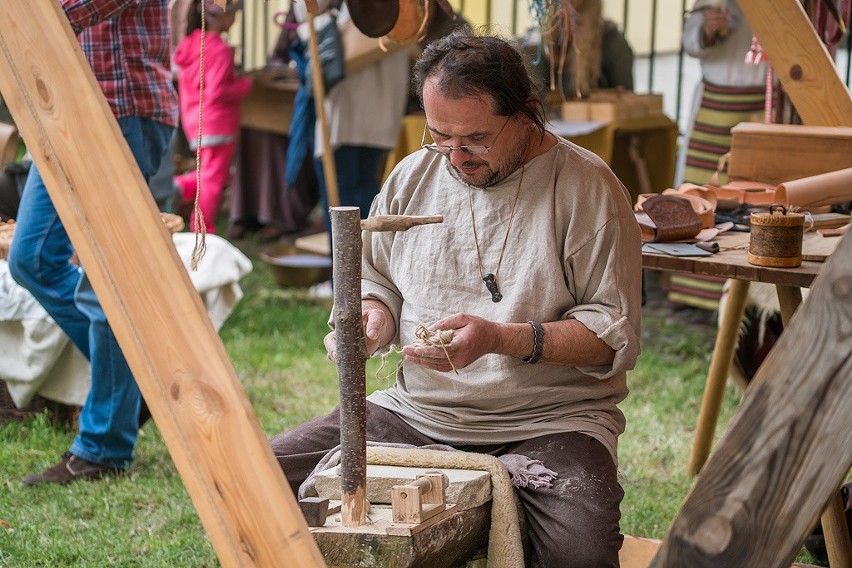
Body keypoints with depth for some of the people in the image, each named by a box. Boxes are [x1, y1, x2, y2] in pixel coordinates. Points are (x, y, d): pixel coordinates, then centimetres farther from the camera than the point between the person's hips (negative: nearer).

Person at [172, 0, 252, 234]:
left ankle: (182, 186, -2)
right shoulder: (220, 50, -17)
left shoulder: (189, 45, 9)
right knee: (214, 179, 0)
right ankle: (203, 231, 3)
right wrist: (244, 85, -9)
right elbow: (217, 92, -22)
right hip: (218, 123, -8)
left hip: (193, 120, 8)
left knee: (210, 173, 21)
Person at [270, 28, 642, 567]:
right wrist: (370, 319, -2)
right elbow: (378, 281, 22)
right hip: (418, 414, 5)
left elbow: (616, 333, -9)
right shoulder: (413, 177, 9)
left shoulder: (587, 187, -6)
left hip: (548, 419, -4)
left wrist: (501, 339, -21)